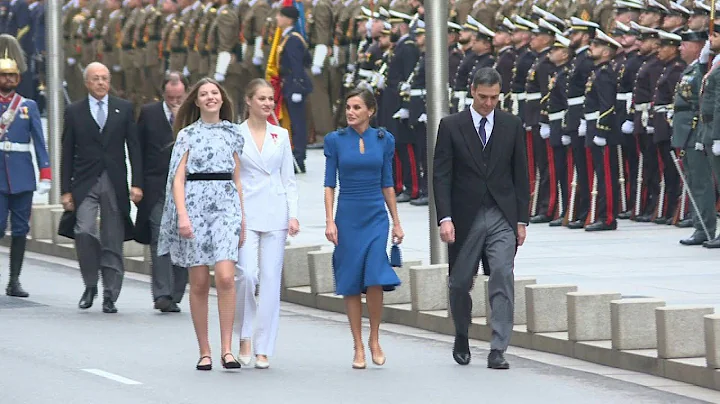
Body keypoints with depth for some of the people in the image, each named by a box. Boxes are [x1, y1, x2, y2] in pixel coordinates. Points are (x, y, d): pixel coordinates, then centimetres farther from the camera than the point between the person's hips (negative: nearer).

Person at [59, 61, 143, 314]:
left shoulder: (124, 109, 8)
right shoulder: (74, 112, 6)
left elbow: (134, 148, 6)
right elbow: (67, 154, 6)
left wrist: (137, 183, -3)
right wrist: (65, 190, -1)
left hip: (115, 183, 1)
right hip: (85, 183, -1)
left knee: (113, 241, 2)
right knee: (84, 231, -19)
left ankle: (110, 296, 9)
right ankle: (90, 285, 0)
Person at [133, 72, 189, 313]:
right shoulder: (149, 113, 6)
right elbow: (139, 149, 7)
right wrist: (138, 185, 3)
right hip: (156, 188, -1)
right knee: (160, 240, -10)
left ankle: (174, 296, 12)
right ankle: (162, 295, -14)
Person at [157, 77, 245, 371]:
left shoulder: (232, 133, 14)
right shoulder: (187, 135, 7)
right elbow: (177, 178, 0)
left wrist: (242, 218, 11)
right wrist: (182, 215, -12)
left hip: (226, 206, 1)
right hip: (195, 205, -1)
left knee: (225, 277, -15)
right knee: (199, 283, 1)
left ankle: (227, 349, -14)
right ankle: (204, 352, 8)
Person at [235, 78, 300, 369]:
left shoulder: (281, 135, 11)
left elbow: (288, 179, 12)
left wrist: (293, 214, 2)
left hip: (275, 215, 3)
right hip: (245, 214, -3)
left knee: (271, 280, 0)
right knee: (246, 274, -16)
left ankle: (263, 349, 5)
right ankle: (244, 337, 5)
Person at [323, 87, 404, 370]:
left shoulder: (384, 140, 5)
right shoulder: (335, 140, 1)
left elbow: (387, 184, 10)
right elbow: (329, 184, 0)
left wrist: (396, 222, 9)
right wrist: (329, 221, -8)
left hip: (376, 216, 0)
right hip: (347, 216, 0)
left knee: (375, 279, -13)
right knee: (352, 283, 1)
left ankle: (374, 339, 5)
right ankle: (358, 346, 8)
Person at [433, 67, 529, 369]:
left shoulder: (512, 126, 6)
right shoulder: (451, 126, 1)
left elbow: (520, 175, 9)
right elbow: (441, 176, -2)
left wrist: (522, 220, 4)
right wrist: (445, 217, -12)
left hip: (502, 217, 1)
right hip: (465, 217, 0)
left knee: (502, 279, -10)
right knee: (460, 283, 8)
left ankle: (498, 350, -11)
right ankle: (461, 336, 33)